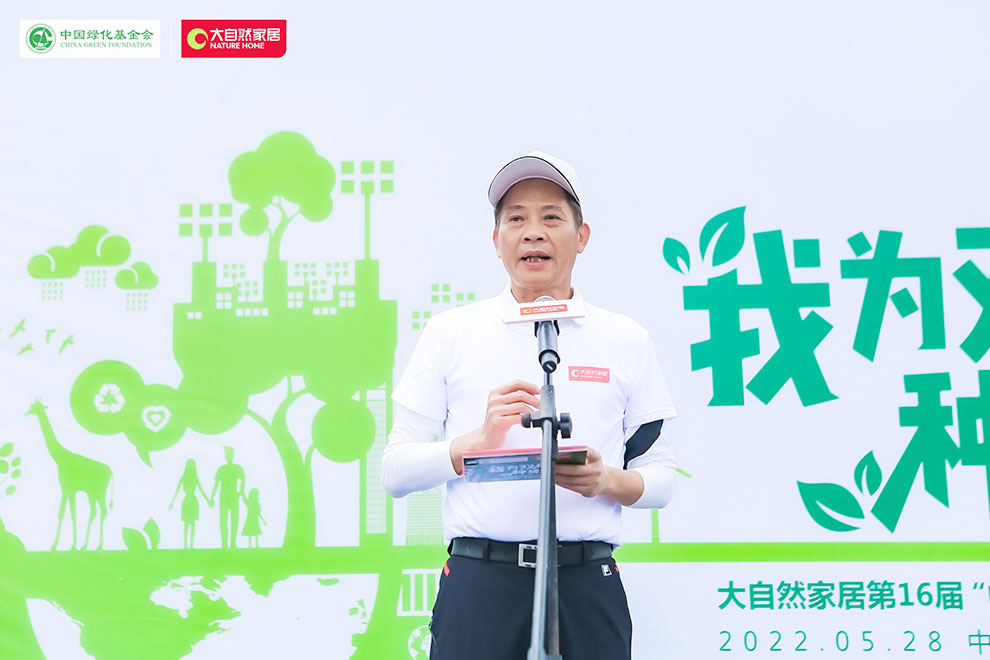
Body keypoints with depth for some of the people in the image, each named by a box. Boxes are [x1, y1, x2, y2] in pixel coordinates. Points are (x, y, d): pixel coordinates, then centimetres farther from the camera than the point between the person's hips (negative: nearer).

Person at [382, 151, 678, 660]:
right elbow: (394, 471, 5)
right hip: (478, 581, -1)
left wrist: (608, 480, -11)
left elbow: (661, 479, 11)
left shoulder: (625, 341, 11)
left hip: (587, 583, 1)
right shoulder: (451, 332, 9)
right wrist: (477, 442, -12)